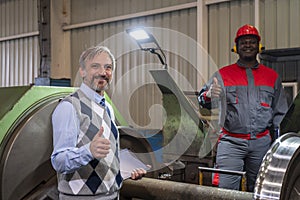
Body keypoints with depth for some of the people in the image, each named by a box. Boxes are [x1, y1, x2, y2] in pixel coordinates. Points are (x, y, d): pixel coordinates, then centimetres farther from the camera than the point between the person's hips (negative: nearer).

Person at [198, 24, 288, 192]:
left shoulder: (272, 76, 14)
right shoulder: (223, 74, 8)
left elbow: (280, 112, 16)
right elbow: (203, 101, -2)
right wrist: (209, 95, -26)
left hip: (262, 143, 2)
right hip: (231, 142, -2)